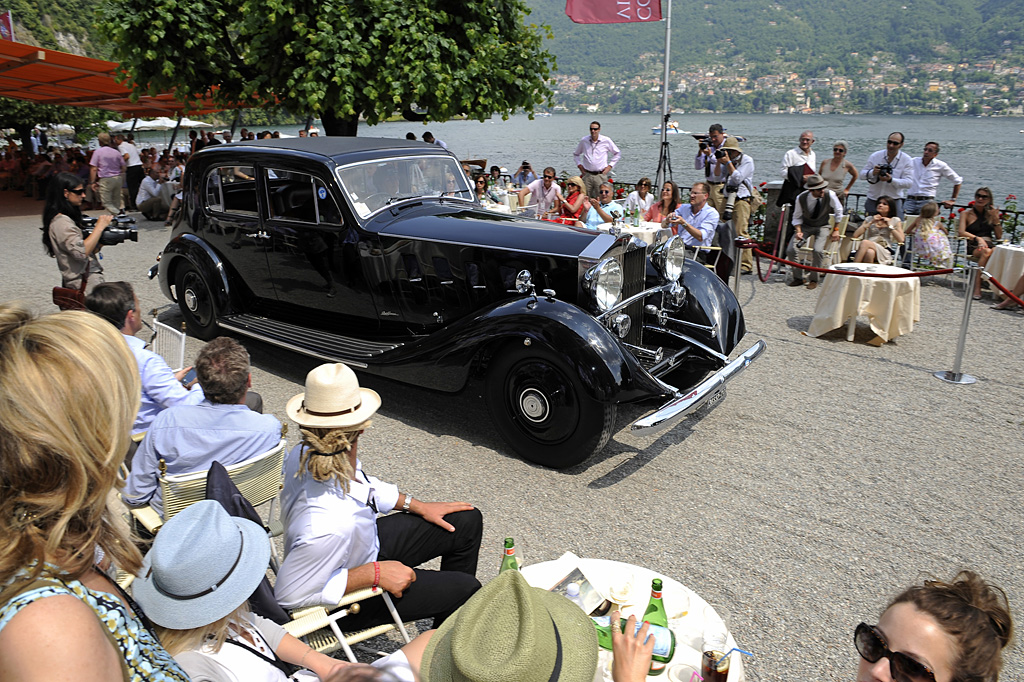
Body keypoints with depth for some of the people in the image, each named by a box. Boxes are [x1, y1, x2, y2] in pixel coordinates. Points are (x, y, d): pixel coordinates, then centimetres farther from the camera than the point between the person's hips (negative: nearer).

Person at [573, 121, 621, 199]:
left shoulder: (606, 141, 1)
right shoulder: (584, 140, 5)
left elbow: (618, 154, 13)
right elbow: (576, 154, 21)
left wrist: (610, 166, 4)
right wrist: (579, 165, 8)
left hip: (600, 175, -1)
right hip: (587, 174, 1)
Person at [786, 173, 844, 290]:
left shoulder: (830, 195, -21)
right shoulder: (801, 198, -19)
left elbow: (838, 211, -2)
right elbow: (797, 217, -4)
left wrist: (836, 230, -3)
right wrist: (798, 231, -21)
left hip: (822, 226, -1)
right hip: (805, 226, 1)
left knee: (818, 250, -27)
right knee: (790, 250, -16)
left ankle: (813, 280, -6)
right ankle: (797, 278, 6)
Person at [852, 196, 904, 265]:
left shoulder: (895, 220, 18)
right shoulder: (870, 219, 22)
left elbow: (901, 240, 3)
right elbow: (855, 235, 8)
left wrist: (889, 225, 3)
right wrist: (870, 222, 4)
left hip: (885, 252, -2)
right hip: (869, 248, 2)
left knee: (865, 242, -35)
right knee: (870, 252, -39)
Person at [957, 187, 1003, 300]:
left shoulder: (991, 214, 21)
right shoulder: (966, 214, 12)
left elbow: (999, 236, 15)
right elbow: (961, 232, -5)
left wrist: (996, 218, 5)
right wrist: (977, 238, -19)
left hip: (990, 246, 3)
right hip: (973, 247, -3)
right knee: (986, 252, -39)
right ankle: (977, 288, -44)